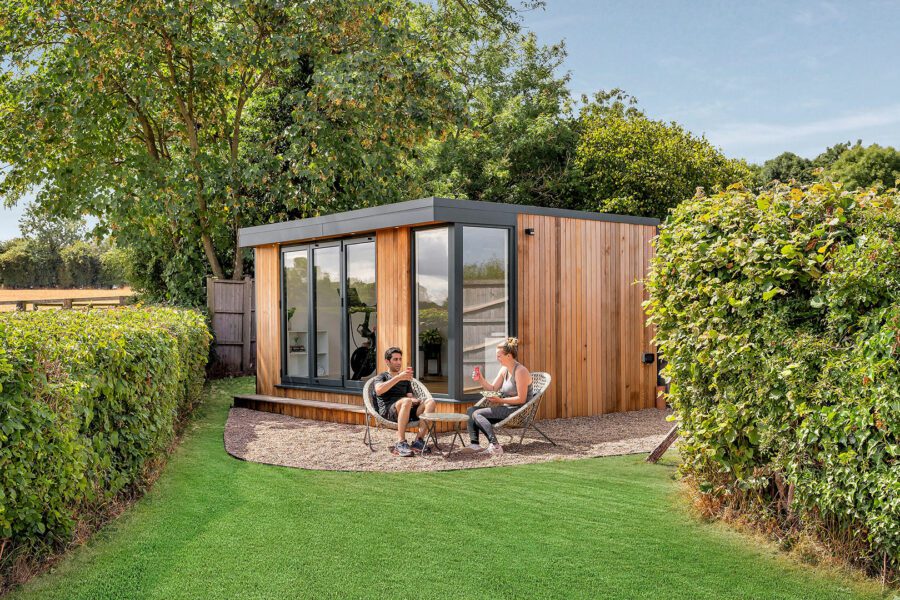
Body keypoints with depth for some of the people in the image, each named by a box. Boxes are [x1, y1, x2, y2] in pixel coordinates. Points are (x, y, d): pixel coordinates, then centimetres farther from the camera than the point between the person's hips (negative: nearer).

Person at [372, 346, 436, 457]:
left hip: (407, 411, 5)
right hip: (387, 411, -5)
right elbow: (379, 390, -10)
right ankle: (400, 443, -38)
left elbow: (410, 396, 17)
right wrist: (398, 377, -18)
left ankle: (419, 440, -32)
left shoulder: (405, 379, 31)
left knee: (430, 402, -21)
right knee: (406, 401, -37)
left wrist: (415, 400, -8)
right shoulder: (381, 377, 14)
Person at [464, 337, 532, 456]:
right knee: (471, 410, 1)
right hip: (507, 409, 9)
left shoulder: (520, 371, -16)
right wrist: (480, 380, -4)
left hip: (518, 411, -9)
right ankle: (474, 444, -11)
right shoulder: (504, 369, 11)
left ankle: (494, 446, -31)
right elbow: (492, 388, 12)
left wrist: (500, 400, -20)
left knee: (477, 414, -20)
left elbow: (521, 399, -20)